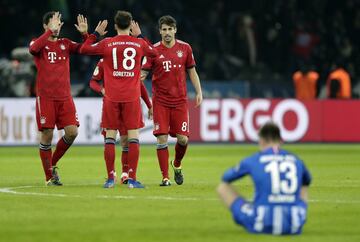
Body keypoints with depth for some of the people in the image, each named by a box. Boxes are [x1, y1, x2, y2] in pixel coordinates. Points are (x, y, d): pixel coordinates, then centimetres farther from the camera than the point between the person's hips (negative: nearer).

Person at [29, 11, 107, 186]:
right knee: (47, 135, -4)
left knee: (72, 132, -7)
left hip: (65, 96, 4)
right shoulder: (39, 43, 1)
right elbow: (33, 49, -23)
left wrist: (85, 34, -15)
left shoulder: (65, 44, 13)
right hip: (46, 97, -4)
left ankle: (53, 164, 16)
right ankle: (49, 177, 6)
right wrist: (50, 31, -27)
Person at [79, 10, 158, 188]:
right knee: (133, 137, 0)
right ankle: (132, 179, -6)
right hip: (132, 97, 0)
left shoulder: (107, 43, -1)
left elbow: (83, 49, 11)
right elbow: (154, 53, 23)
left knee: (110, 137, 5)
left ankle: (110, 179, 4)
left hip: (112, 97, 0)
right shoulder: (139, 43, 2)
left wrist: (94, 33, 22)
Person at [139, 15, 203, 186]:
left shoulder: (185, 48, 4)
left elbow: (192, 71, 12)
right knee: (162, 138, -7)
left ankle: (177, 165, 27)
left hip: (180, 100, 1)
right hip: (160, 100, -1)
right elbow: (143, 72, -3)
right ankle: (165, 177, 1)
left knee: (183, 139, -4)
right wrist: (139, 77, -26)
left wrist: (199, 92, 5)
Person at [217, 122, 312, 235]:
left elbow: (226, 178, 23)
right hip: (294, 227, 3)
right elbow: (306, 182, 36)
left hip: (262, 225, -3)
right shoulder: (296, 161, 11)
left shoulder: (252, 161, 3)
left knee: (223, 187, 17)